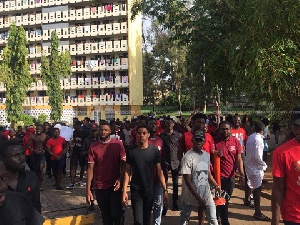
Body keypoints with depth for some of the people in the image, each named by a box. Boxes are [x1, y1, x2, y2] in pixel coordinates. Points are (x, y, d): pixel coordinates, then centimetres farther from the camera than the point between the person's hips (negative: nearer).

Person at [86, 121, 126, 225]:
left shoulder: (118, 144, -4)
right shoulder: (93, 147, 0)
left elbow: (123, 163, -2)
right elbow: (90, 168, -2)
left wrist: (120, 179, -16)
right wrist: (88, 190, -6)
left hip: (114, 186, -2)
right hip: (99, 187, 2)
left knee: (117, 214, -4)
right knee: (105, 216, 14)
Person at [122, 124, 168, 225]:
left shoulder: (154, 151, -5)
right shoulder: (131, 151, -4)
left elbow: (159, 171, -4)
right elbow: (127, 171, -1)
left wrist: (165, 190, -10)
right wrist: (124, 191, -7)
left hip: (150, 190, 1)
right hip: (136, 190, -1)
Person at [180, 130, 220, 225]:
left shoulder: (207, 155, 4)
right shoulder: (188, 157, -16)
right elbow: (187, 180, -18)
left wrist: (216, 186, 4)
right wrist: (197, 197, -19)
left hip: (206, 193, 5)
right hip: (191, 194, -5)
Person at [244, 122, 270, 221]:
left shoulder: (251, 137, 6)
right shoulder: (258, 139, -21)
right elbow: (256, 156, -23)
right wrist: (264, 165, -11)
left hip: (249, 164, 9)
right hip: (255, 167, -9)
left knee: (253, 187, 23)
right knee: (257, 189, -1)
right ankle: (257, 212, 6)